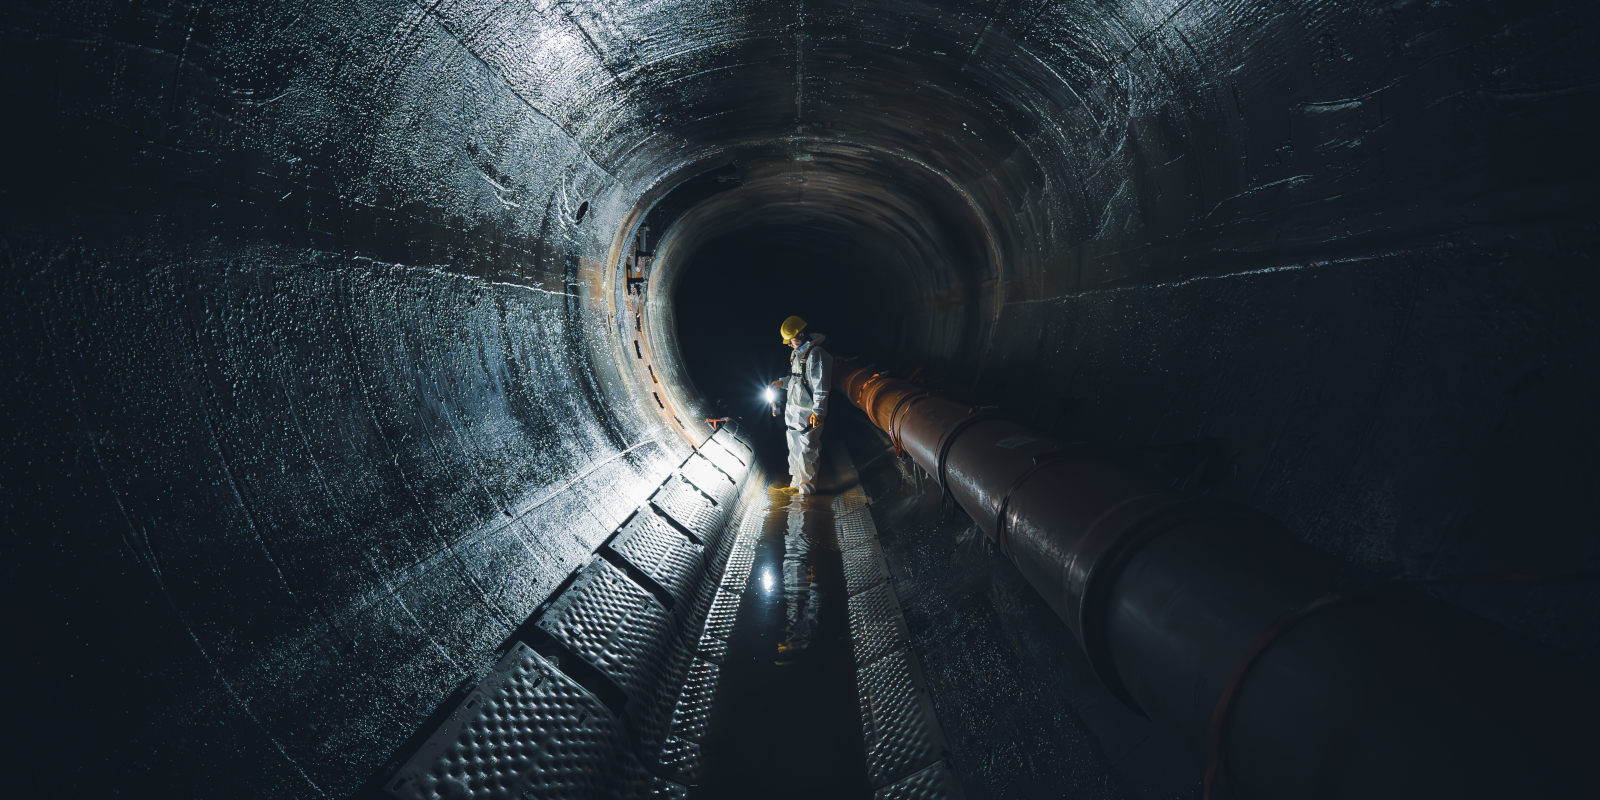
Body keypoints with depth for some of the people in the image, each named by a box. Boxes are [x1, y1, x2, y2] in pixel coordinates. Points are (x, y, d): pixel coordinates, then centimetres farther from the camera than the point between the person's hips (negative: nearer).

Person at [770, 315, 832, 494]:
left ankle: (807, 489, 11)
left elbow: (821, 386, -21)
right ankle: (796, 484, 34)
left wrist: (818, 412, -22)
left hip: (807, 414, -9)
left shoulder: (816, 353, -19)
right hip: (792, 411, 10)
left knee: (806, 452, -2)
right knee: (794, 449, 19)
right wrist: (782, 382, 9)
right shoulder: (797, 352, 11)